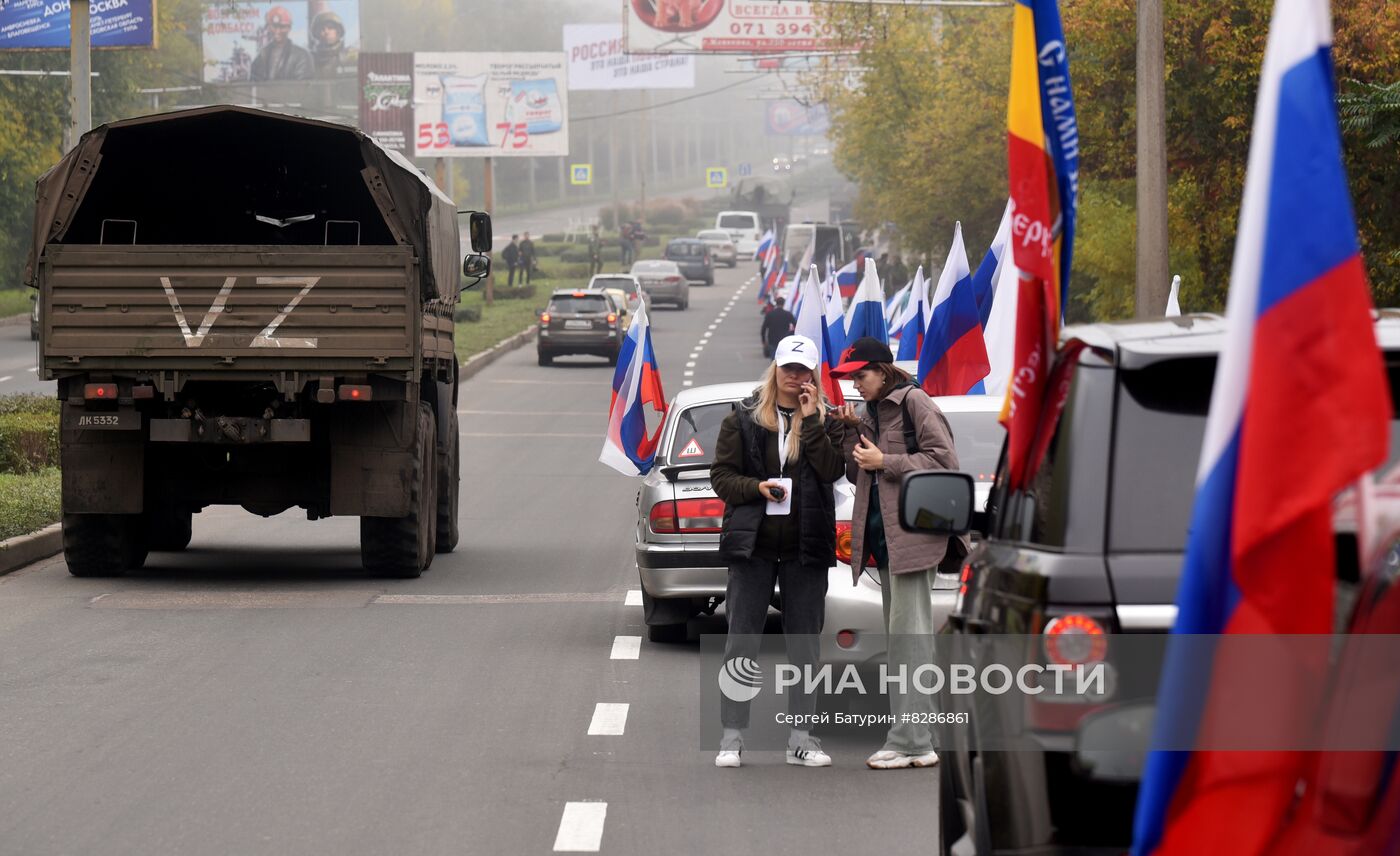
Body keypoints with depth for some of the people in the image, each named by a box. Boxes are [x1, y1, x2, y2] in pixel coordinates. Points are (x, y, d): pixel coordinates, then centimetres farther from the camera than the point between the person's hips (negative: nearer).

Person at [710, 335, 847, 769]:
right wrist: (756, 487, -15)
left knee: (805, 645, 6)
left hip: (805, 548, 1)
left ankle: (801, 738, 13)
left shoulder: (824, 421, 7)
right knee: (741, 642, -1)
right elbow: (721, 476, 2)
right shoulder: (743, 418, 4)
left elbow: (832, 470, -9)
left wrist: (811, 420, -12)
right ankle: (732, 737, 3)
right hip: (753, 545, -1)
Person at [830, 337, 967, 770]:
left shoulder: (912, 402, -6)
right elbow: (856, 474, 20)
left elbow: (945, 459, -13)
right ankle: (915, 738, 12)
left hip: (912, 530, -10)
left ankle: (911, 741, -14)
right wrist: (851, 432, 5)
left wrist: (885, 463, -13)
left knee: (908, 632, -12)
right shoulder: (872, 411, 18)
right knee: (900, 635, 10)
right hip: (883, 533, 10)